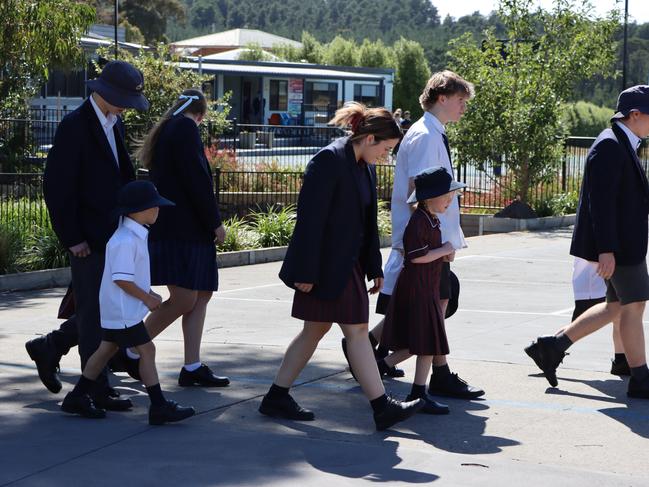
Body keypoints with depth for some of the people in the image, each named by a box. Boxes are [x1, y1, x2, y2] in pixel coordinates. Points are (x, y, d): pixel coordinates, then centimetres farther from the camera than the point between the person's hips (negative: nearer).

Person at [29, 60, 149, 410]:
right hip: (88, 238, -8)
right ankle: (97, 390, 8)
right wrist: (72, 238, -17)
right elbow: (57, 187, -16)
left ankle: (48, 348, 29)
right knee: (94, 311, -1)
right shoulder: (74, 127, -14)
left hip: (112, 235, 8)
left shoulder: (114, 124, 12)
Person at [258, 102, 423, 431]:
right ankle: (381, 407, -1)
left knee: (315, 330, 12)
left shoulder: (364, 167, 12)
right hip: (326, 265, -9)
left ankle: (277, 398, 19)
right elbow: (310, 217, -20)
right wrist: (305, 272, -21)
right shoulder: (330, 160, -17)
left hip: (348, 263, 9)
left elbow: (367, 222, 19)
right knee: (356, 330, -6)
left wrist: (374, 268, 19)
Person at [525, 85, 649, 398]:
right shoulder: (609, 146, -17)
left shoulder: (622, 145, 16)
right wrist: (606, 250, -25)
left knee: (616, 306, 15)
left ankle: (552, 346, 17)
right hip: (618, 244, -10)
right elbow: (601, 201, -22)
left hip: (624, 243, 10)